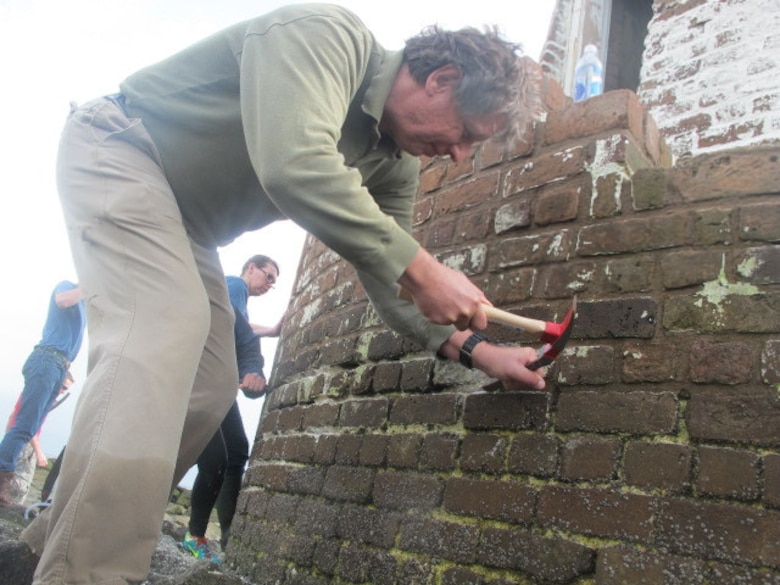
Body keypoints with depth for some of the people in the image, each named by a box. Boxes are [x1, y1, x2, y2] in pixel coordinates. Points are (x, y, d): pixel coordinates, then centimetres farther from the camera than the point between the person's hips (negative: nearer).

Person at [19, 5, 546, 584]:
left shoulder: (396, 167, -1)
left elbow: (389, 280, 4)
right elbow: (295, 165, -42)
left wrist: (475, 349, -5)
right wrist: (421, 267, -39)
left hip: (186, 221, 8)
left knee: (209, 389, 0)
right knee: (165, 329, -30)